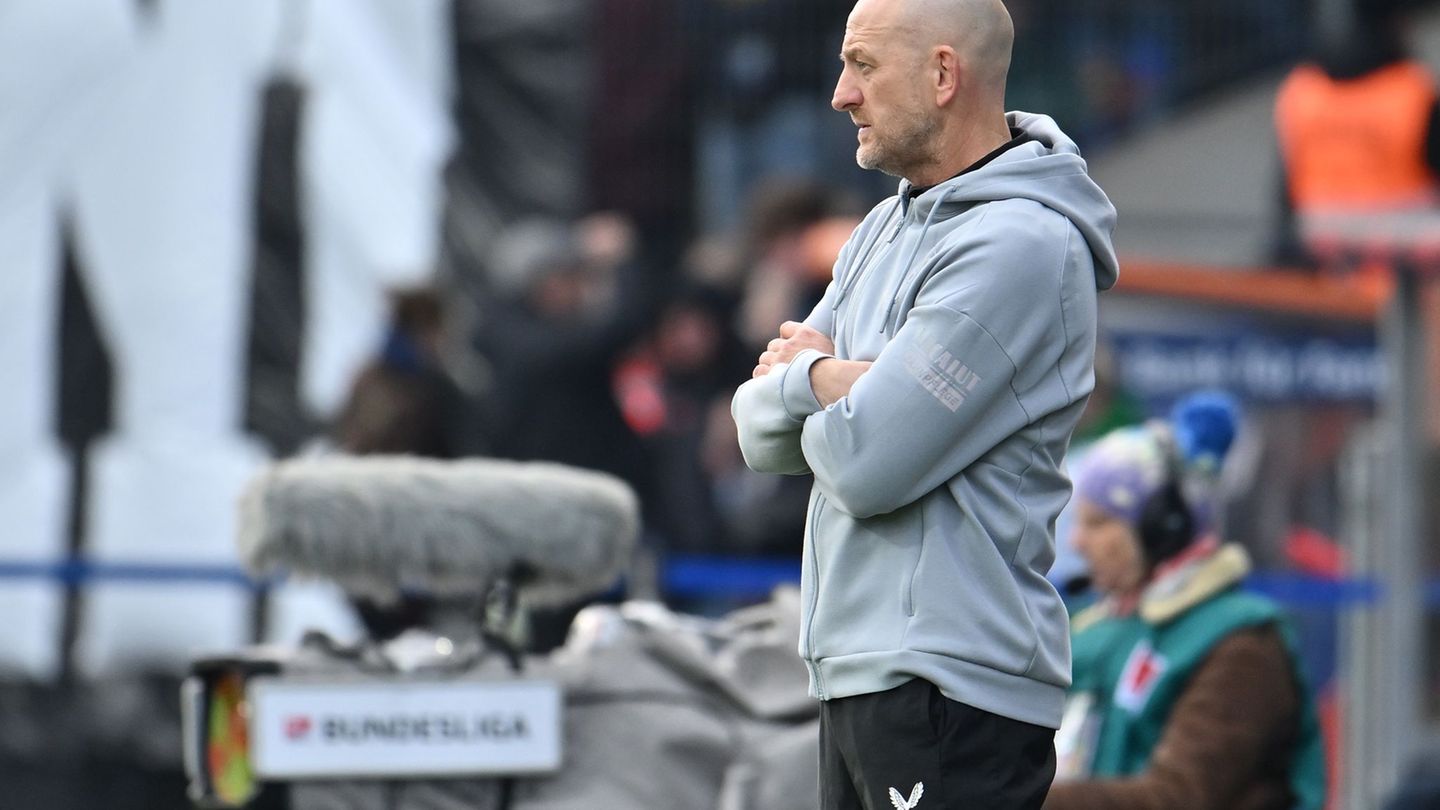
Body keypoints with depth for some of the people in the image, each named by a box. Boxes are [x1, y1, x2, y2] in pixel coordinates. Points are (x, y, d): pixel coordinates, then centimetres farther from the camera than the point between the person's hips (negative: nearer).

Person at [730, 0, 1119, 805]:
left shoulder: (1019, 244, -14)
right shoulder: (887, 230, 17)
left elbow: (865, 464, -19)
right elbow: (759, 433, 14)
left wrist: (804, 378, 3)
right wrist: (822, 379, -9)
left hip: (950, 687, -9)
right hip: (854, 672, 9)